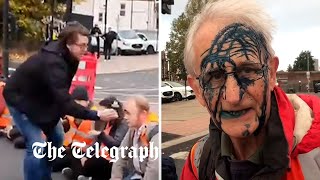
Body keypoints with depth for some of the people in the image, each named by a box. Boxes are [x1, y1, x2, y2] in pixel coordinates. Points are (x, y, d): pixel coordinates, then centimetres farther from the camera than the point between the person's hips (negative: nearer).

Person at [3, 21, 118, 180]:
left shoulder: (66, 54, -10)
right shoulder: (53, 61, -37)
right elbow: (64, 102, -42)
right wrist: (96, 115, -44)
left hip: (40, 97, 9)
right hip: (20, 99, -8)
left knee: (56, 138, 12)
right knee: (37, 145, -16)